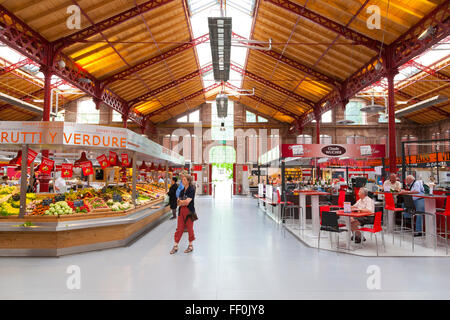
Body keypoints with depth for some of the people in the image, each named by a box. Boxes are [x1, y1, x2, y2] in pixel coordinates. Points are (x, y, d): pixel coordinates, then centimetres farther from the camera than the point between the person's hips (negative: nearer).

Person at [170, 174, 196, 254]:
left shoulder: (191, 190, -10)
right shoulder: (182, 190, 10)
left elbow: (187, 201, -18)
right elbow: (179, 202, 6)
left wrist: (181, 202, -3)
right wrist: (184, 202, -13)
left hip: (189, 211, -6)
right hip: (181, 211, 6)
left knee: (190, 228, 6)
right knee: (179, 228, 8)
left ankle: (190, 246, 20)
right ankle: (175, 246, 16)